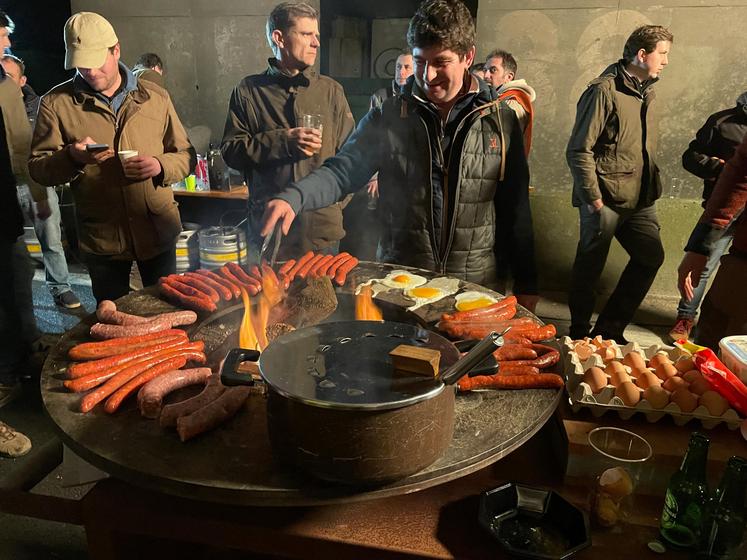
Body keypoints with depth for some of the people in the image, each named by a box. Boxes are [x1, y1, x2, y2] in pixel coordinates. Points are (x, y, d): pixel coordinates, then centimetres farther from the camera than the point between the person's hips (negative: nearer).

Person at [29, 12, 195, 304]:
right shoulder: (56, 103, -1)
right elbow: (38, 168, -1)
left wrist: (161, 166, -17)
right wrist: (72, 157, -22)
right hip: (101, 238, 0)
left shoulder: (155, 96, 3)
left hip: (158, 232, 1)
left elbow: (186, 156, 5)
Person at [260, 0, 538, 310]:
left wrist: (526, 284, 5)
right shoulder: (388, 118, -1)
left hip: (474, 282, 0)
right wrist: (293, 197, -25)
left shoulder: (501, 121, -1)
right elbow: (343, 170, -5)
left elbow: (516, 211, 3)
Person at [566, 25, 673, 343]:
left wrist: (652, 186, 13)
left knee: (651, 256, 11)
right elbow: (579, 150, -16)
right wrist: (594, 200, -18)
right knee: (590, 266, 2)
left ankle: (610, 329, 22)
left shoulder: (645, 92, 15)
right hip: (606, 199, -9)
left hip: (638, 200, 9)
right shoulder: (604, 90, -11)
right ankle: (579, 331, 22)